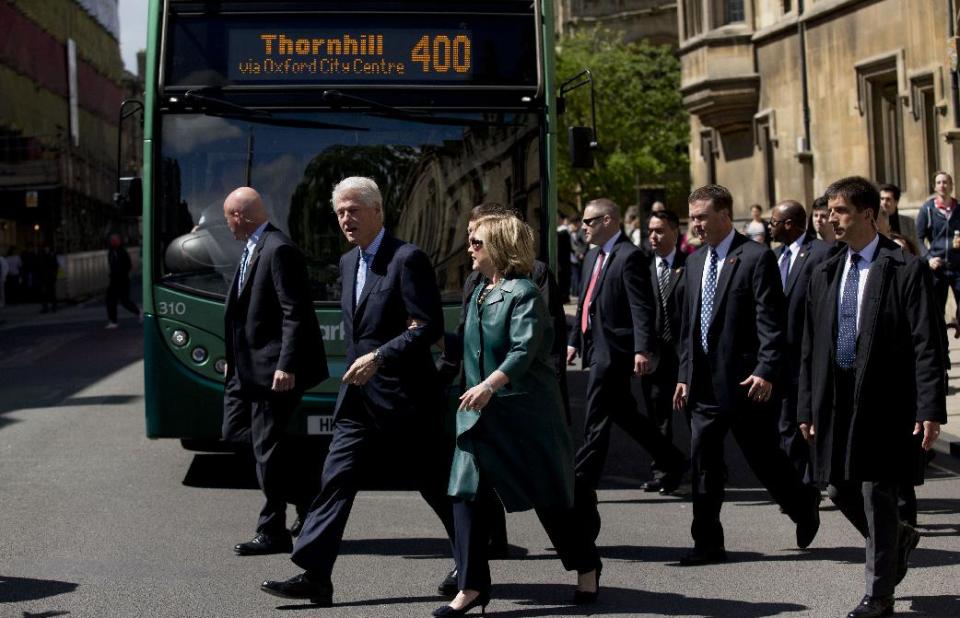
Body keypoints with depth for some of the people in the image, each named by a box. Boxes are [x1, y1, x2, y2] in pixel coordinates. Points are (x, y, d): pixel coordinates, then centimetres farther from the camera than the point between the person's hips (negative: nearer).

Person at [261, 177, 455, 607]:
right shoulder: (348, 262, 14)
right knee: (335, 481, -2)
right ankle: (314, 576, -4)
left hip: (404, 397, -7)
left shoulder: (407, 259, -12)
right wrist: (357, 368, 16)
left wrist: (378, 357, -23)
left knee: (437, 484, 5)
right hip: (358, 398, 7)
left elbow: (430, 326, -19)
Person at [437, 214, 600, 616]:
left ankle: (586, 567, 24)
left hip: (525, 411, -7)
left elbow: (523, 350, -24)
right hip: (479, 413, 7)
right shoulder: (479, 292, 12)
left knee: (549, 498, 3)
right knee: (466, 496, -3)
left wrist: (490, 385, -35)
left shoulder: (524, 293, -12)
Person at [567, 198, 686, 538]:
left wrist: (642, 350, -26)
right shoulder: (593, 257, 16)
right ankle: (673, 462, 34)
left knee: (596, 424, -7)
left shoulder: (630, 257, -13)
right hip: (597, 349, 10)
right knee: (624, 414, 19)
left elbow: (643, 308, -19)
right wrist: (575, 340, 18)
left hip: (614, 352, -10)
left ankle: (580, 494, -5)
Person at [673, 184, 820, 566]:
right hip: (704, 383, 6)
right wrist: (684, 375, 13)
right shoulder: (695, 262, 14)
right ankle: (708, 543, 9)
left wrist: (765, 371, -20)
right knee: (703, 462, 4)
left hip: (745, 380, -6)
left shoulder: (756, 258, -8)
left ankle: (804, 506, 29)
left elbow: (771, 322, -13)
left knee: (763, 457, 3)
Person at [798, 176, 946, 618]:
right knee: (841, 490, 11)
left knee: (876, 494, -2)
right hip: (836, 400, 6)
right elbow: (811, 347, 14)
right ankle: (899, 539, 39)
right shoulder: (824, 274, 11)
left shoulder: (907, 270, -7)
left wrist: (930, 410, -16)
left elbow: (927, 346, -10)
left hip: (883, 400, -6)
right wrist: (807, 407, 11)